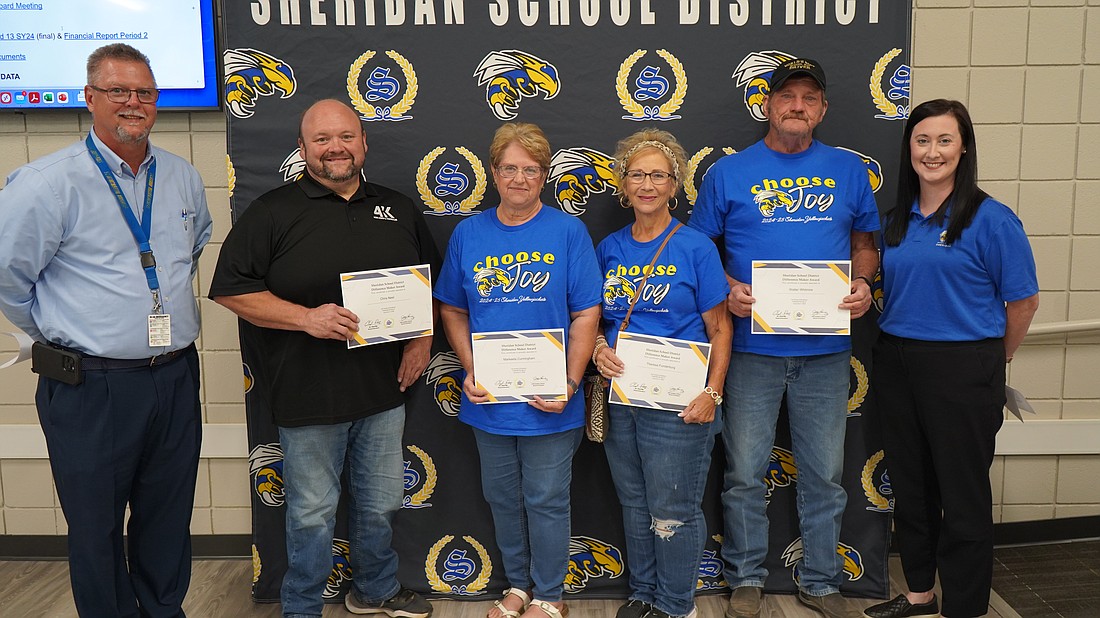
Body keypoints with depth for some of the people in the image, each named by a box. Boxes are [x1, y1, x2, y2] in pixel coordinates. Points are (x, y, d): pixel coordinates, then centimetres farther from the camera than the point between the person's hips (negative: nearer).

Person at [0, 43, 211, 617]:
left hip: (176, 380, 5)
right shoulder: (49, 182, -11)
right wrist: (60, 334, 1)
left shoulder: (183, 177, 7)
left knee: (168, 521, 18)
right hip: (91, 388, -4)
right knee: (96, 531, 10)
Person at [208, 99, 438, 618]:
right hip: (309, 394, -4)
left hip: (384, 387, 4)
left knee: (380, 503, 19)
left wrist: (423, 339, 3)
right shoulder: (273, 212, -5)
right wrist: (306, 317, -20)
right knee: (312, 512, 10)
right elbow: (230, 288, -9)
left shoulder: (398, 209, 8)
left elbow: (430, 281, 18)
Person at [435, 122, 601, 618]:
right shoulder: (468, 234, 3)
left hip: (548, 404, -3)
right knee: (502, 498, 17)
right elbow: (452, 310, 8)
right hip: (488, 400, 4)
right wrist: (470, 371, -4)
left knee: (546, 502, 9)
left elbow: (586, 314, -7)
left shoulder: (567, 231, -6)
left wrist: (570, 383, -14)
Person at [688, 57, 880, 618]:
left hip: (826, 348, 2)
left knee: (824, 474, 12)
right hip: (753, 346, -2)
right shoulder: (729, 173, 2)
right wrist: (728, 290, -14)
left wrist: (862, 284, -6)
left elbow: (864, 244, 15)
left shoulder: (848, 170, 8)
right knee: (745, 473, 7)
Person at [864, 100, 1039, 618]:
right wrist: (899, 349, 9)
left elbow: (1023, 301, -4)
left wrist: (990, 360, 6)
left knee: (963, 495, 5)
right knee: (910, 485, 16)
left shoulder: (991, 219, -9)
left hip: (962, 370, -5)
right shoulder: (897, 220, 8)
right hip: (896, 365, 6)